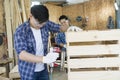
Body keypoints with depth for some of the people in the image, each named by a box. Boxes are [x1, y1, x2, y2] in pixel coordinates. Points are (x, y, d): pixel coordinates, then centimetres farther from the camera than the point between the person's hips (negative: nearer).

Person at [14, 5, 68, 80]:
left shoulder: (46, 24, -7)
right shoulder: (21, 31, -21)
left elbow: (60, 28, 7)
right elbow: (21, 54, -32)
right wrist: (43, 59, -47)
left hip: (43, 69, 5)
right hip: (28, 72, -4)